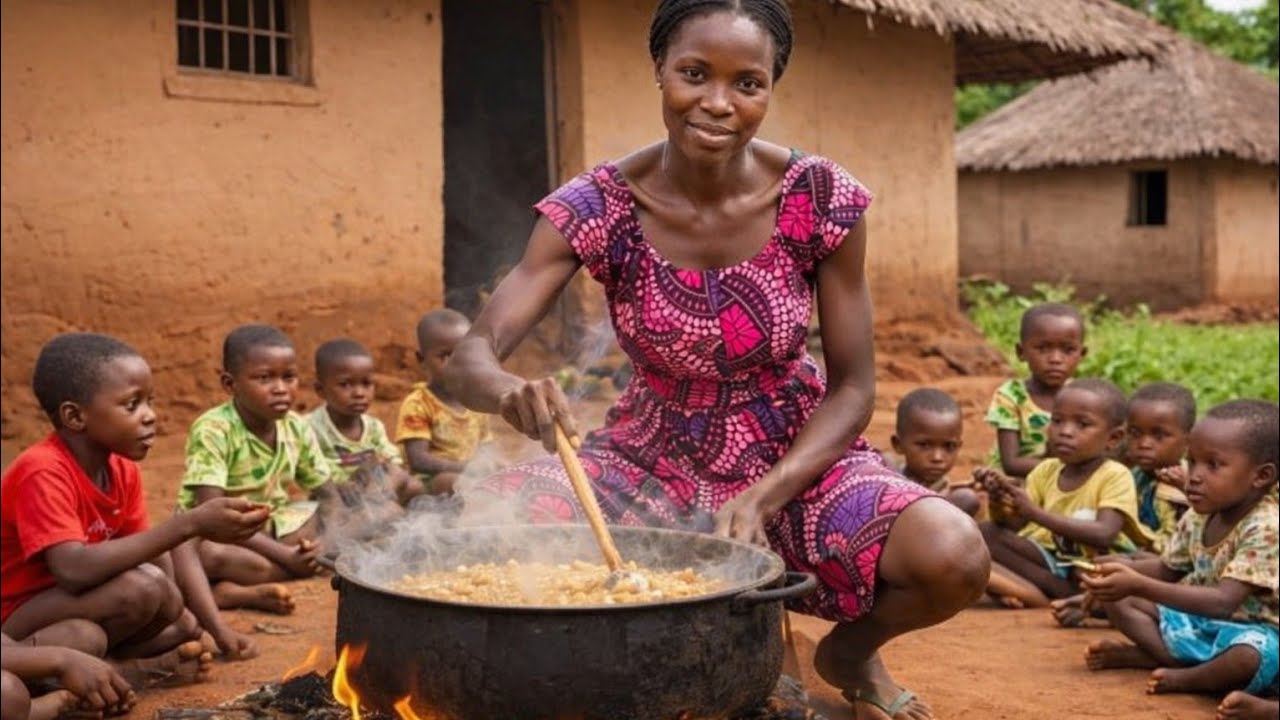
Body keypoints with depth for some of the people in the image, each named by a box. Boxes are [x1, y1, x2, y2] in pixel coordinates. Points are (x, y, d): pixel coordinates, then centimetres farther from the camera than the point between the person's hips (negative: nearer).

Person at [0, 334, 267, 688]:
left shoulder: (123, 470, 1)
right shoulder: (43, 472, -24)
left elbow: (145, 550, 4)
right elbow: (73, 570, -38)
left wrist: (219, 630, -9)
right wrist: (190, 524, -40)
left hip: (67, 610, 9)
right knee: (143, 587, -29)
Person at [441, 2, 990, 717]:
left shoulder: (822, 199, -15)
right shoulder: (598, 207, -15)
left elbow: (854, 388, -9)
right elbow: (469, 357, -19)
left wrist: (762, 497, -25)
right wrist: (511, 391, -44)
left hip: (795, 457, 0)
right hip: (654, 462, 0)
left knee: (955, 559, -27)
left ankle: (851, 651, 11)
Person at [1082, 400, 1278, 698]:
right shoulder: (1197, 518, -1)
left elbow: (1222, 602, -35)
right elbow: (1167, 569, 16)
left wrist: (1139, 585, -39)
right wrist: (1121, 569, -6)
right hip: (1200, 622, 8)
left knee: (1247, 656, -42)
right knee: (1118, 598, 5)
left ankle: (1185, 678, -12)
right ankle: (1179, 660, -13)